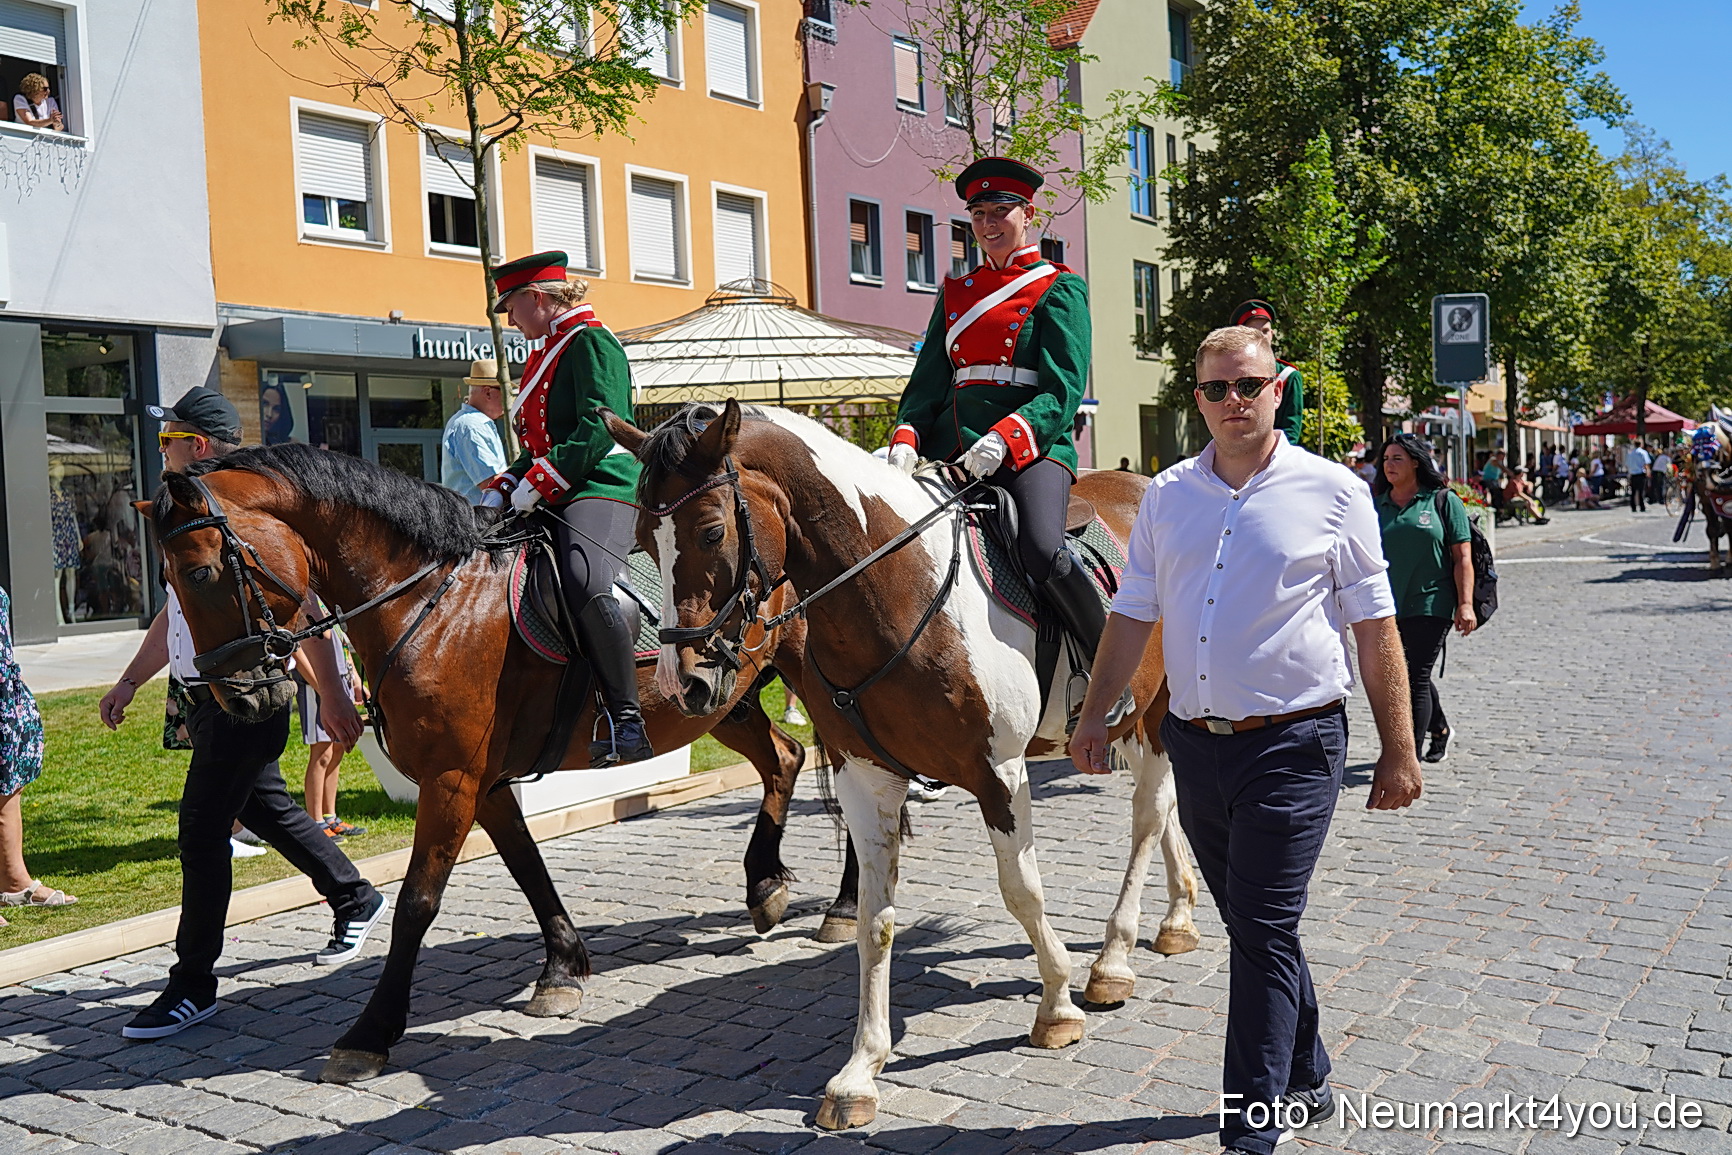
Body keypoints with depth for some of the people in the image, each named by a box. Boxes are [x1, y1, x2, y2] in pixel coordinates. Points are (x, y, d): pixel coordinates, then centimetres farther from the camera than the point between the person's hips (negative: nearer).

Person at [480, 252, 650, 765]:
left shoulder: (591, 342, -5)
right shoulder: (547, 354, 24)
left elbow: (601, 426, -18)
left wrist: (540, 479, -20)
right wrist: (504, 487, 11)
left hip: (601, 489, -11)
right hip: (555, 499, 11)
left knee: (585, 584, -34)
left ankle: (626, 722, -31)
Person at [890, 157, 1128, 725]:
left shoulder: (1059, 288, 5)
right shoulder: (955, 292, 21)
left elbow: (1063, 390, -7)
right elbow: (928, 380, 15)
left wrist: (1002, 441, -24)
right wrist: (906, 440, -6)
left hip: (1034, 446, -5)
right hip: (953, 451, 6)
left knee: (1043, 552, -31)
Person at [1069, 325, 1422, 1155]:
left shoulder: (1333, 491, -3)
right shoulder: (1167, 495, 8)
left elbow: (1375, 627, -2)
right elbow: (1133, 614, 12)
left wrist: (1399, 750, -3)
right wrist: (1094, 715, 7)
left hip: (1293, 744, -4)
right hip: (1195, 742, 5)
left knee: (1263, 932, -5)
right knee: (1253, 925, 16)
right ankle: (1305, 1084, 34)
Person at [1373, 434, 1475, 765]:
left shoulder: (1443, 501, -1)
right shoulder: (1377, 505, 9)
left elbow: (1462, 557, -4)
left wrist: (1465, 604, -12)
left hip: (1430, 605, -5)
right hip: (1388, 607, 5)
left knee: (1416, 679, -6)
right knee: (1402, 677, 16)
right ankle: (1440, 729, 40)